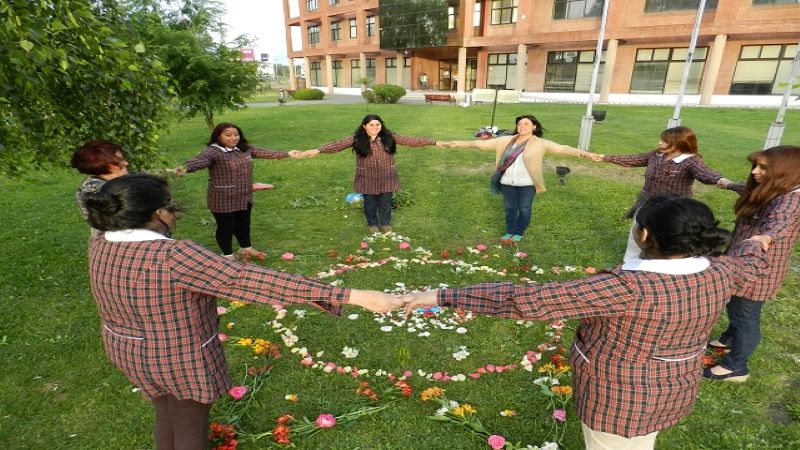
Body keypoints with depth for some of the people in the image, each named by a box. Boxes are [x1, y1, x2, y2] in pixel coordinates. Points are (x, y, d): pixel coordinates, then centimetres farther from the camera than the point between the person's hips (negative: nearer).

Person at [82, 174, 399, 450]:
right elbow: (251, 280, -44)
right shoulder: (173, 257, -36)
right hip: (180, 359, -8)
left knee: (166, 416, 30)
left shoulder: (102, 245, -10)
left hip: (129, 351, 8)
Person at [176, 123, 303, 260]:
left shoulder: (244, 148, 4)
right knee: (226, 227, 8)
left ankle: (246, 249, 43)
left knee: (244, 224, 22)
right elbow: (199, 160, -36)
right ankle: (228, 256, 27)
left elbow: (264, 152, 13)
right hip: (224, 200, -7)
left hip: (245, 197, 7)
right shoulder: (213, 151, -19)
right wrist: (185, 168, -59)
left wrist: (287, 154, 18)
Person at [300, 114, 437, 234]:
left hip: (387, 177, 1)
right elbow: (337, 144, -19)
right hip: (368, 178, -1)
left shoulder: (389, 137, -6)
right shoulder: (357, 139, -10)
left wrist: (435, 142, -12)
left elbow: (411, 140, -7)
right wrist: (318, 150, -32)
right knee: (370, 203, 13)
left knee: (386, 202, 13)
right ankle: (372, 224, 36)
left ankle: (385, 224, 37)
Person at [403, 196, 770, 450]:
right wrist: (756, 244, 40)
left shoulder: (630, 288, -37)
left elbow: (533, 300, -42)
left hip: (616, 395, -6)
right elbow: (745, 263, 14)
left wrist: (445, 296, -40)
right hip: (674, 390, 7)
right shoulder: (718, 273, -13)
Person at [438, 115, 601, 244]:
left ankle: (519, 233, 29)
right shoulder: (506, 140, 2)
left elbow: (563, 148, -15)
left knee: (524, 209, 9)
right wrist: (458, 143, -1)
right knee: (509, 207, 14)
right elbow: (482, 143, 2)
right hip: (507, 182, 3)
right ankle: (509, 232, 31)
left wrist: (584, 153, -29)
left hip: (527, 184, -3)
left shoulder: (540, 143, -6)